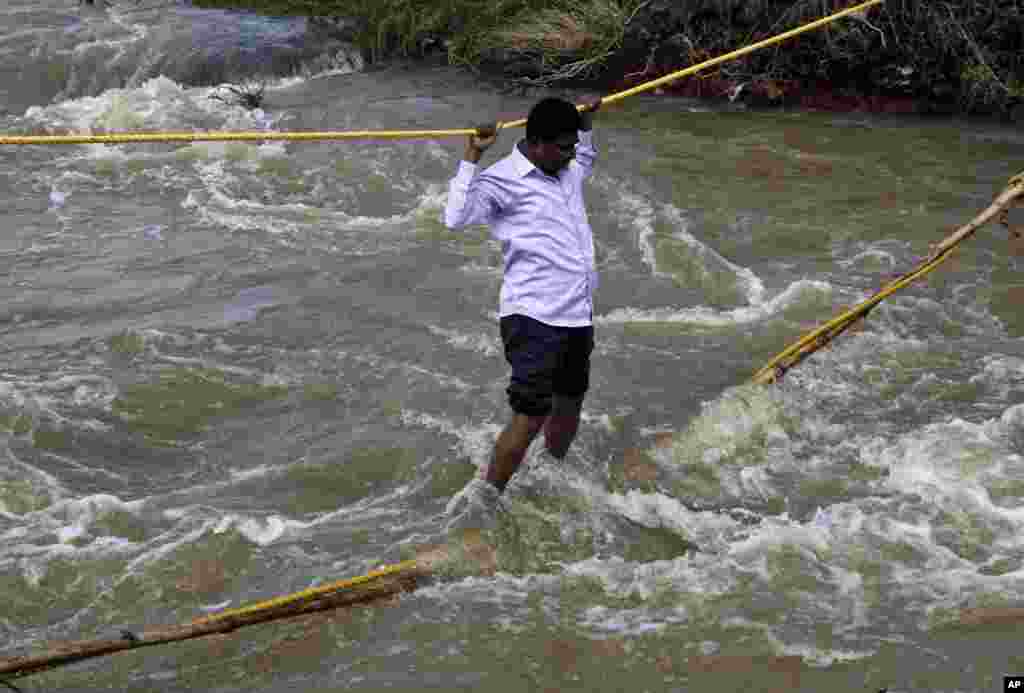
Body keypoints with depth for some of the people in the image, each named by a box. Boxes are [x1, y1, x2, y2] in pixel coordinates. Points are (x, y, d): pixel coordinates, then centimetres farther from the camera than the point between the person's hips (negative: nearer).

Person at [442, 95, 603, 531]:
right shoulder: (502, 181, -11)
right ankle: (484, 498, -5)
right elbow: (456, 218, -28)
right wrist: (472, 157, -26)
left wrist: (586, 124, 26)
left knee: (569, 405, 19)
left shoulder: (568, 171, 14)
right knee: (530, 415, -13)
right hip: (533, 317, -8)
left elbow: (587, 161, 40)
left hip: (577, 315, 8)